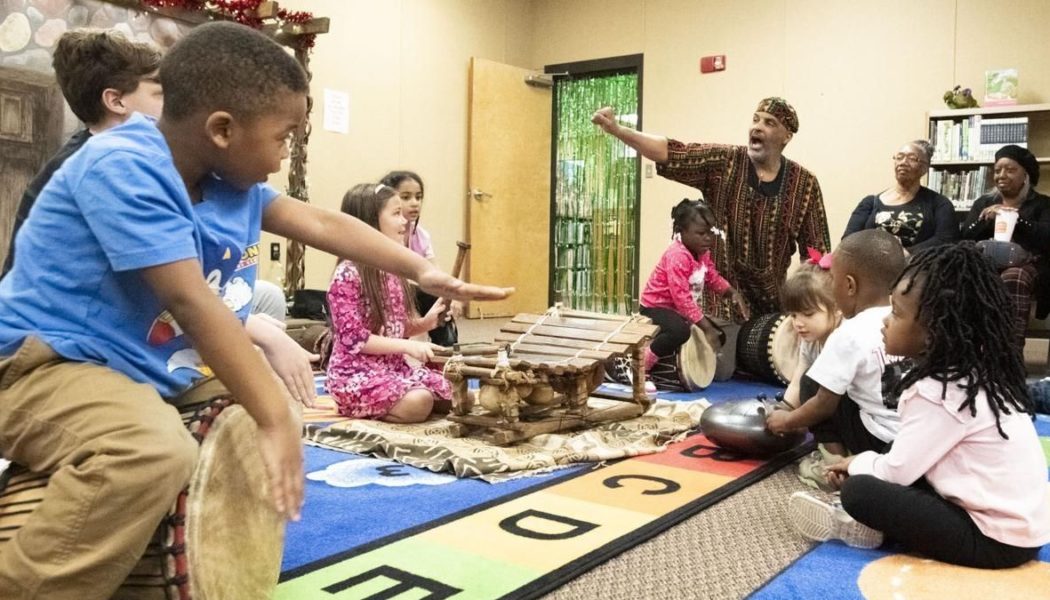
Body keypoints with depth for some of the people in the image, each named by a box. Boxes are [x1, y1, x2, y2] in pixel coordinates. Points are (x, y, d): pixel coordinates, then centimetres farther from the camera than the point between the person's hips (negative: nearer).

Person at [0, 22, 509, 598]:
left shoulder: (229, 178, 3)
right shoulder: (121, 167, -23)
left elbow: (323, 224, 8)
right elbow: (191, 301, -30)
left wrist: (423, 272, 4)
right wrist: (273, 416, -31)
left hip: (152, 368, 10)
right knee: (157, 450, -38)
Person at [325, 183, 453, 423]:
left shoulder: (394, 270, 10)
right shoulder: (348, 274, -14)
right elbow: (354, 338, -18)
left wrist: (426, 322, -3)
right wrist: (407, 346, -23)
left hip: (394, 367, 8)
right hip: (356, 373, -8)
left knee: (454, 394, -5)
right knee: (418, 402, -30)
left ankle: (379, 402, 5)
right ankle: (359, 409, -6)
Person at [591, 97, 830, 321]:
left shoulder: (804, 184, -1)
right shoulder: (722, 163, -4)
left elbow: (816, 252, 3)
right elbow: (671, 153, -15)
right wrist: (617, 129, -27)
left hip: (773, 303, 2)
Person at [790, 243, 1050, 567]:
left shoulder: (939, 392, -22)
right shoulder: (977, 370, 4)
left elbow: (894, 472, -15)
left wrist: (859, 463, 4)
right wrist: (869, 463, 6)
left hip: (997, 539, -9)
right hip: (1021, 522, 9)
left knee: (859, 491, -16)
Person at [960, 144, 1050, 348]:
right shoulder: (983, 202, 27)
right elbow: (964, 239, 14)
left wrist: (1015, 218, -8)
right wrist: (985, 220, -3)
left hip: (1026, 265, -2)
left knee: (1013, 278, -40)